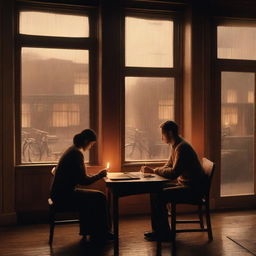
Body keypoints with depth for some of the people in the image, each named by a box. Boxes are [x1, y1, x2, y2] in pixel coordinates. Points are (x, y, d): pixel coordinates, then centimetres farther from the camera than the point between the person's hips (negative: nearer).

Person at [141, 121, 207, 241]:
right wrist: (151, 170, 1)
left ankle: (164, 233, -6)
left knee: (158, 196, -19)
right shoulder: (175, 146, 12)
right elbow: (168, 167, 17)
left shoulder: (182, 147, -21)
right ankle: (158, 229, 11)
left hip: (193, 187, -10)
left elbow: (174, 172, -27)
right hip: (183, 183, 10)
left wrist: (154, 170, -17)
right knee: (155, 191, 5)